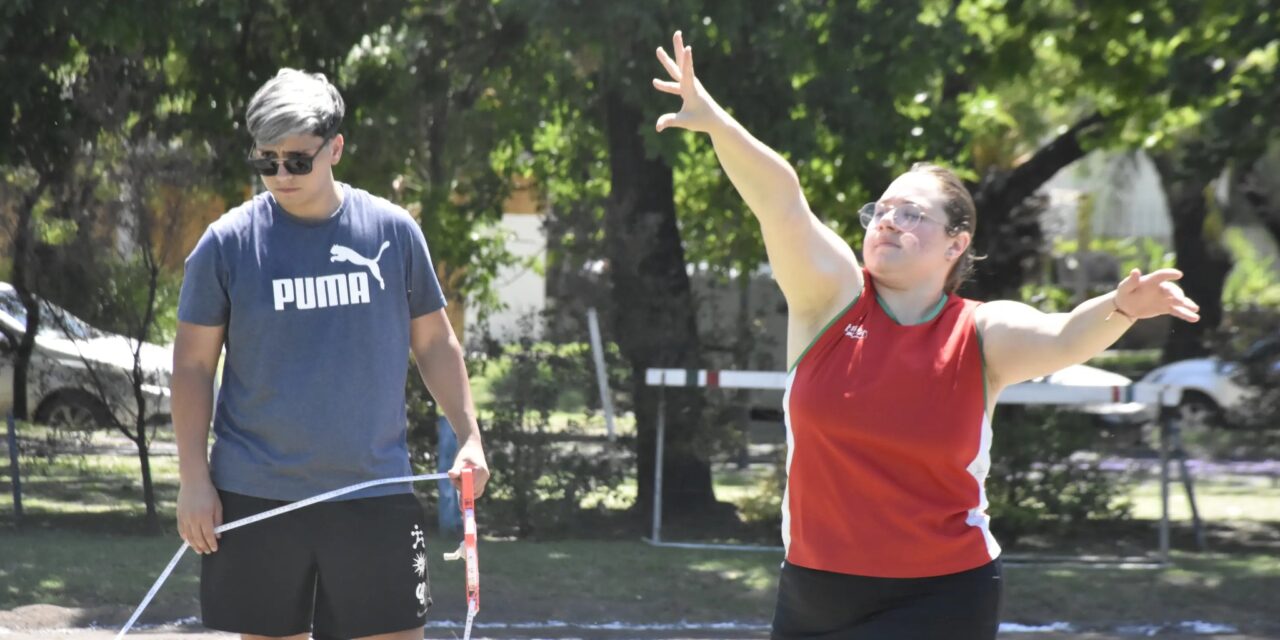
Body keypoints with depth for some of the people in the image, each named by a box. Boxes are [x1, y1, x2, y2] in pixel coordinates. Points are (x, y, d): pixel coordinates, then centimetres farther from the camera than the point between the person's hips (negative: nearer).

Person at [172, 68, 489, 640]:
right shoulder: (227, 242, -2)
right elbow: (193, 363, 3)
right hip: (257, 496, 0)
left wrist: (468, 436, 2)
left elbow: (433, 342, 12)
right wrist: (193, 479, -3)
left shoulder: (393, 230, 2)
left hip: (374, 491, 1)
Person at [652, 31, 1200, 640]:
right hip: (814, 590, 3)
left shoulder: (983, 335, -6)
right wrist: (716, 122, -33)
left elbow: (1063, 337, -26)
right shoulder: (832, 293, -3)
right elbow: (779, 199, -19)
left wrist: (1120, 309, -47)